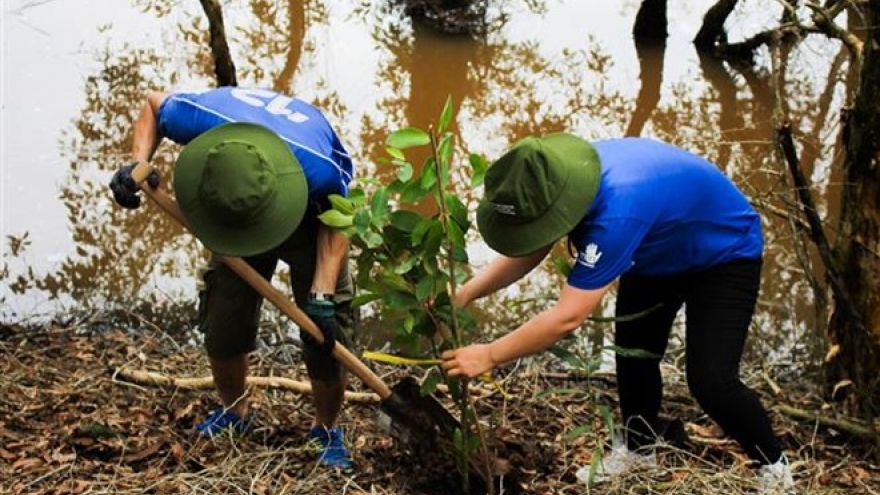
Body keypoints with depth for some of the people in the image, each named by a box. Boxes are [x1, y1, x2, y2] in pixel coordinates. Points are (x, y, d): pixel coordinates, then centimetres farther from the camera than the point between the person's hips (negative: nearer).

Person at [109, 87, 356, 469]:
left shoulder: (319, 169, -47)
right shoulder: (202, 118, -41)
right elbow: (153, 105, -15)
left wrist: (322, 294, -29)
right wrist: (138, 163, -30)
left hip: (310, 222, -3)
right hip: (236, 219, 3)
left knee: (326, 333, -7)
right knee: (223, 326, 5)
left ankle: (327, 430, 19)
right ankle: (235, 412, 34)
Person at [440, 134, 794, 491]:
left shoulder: (617, 211, -45)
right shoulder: (569, 176, -21)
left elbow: (566, 318, -42)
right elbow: (528, 253, -6)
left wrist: (488, 356, -34)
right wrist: (462, 296, -18)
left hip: (724, 253, -8)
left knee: (710, 381, -13)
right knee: (633, 353, 9)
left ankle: (773, 467, 10)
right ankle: (639, 452, 30)